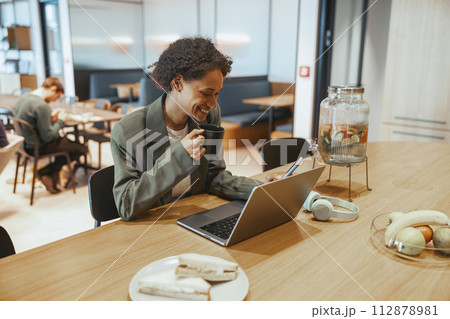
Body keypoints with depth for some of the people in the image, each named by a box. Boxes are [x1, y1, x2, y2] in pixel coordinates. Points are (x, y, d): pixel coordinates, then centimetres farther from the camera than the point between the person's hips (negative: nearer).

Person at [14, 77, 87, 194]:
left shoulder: (23, 98, 4)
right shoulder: (42, 106, -25)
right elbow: (48, 136, -23)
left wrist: (50, 120, 5)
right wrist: (60, 121, -8)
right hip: (37, 148, -10)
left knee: (66, 140, 27)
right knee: (82, 148, -3)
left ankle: (53, 177, 18)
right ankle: (45, 172, 7)